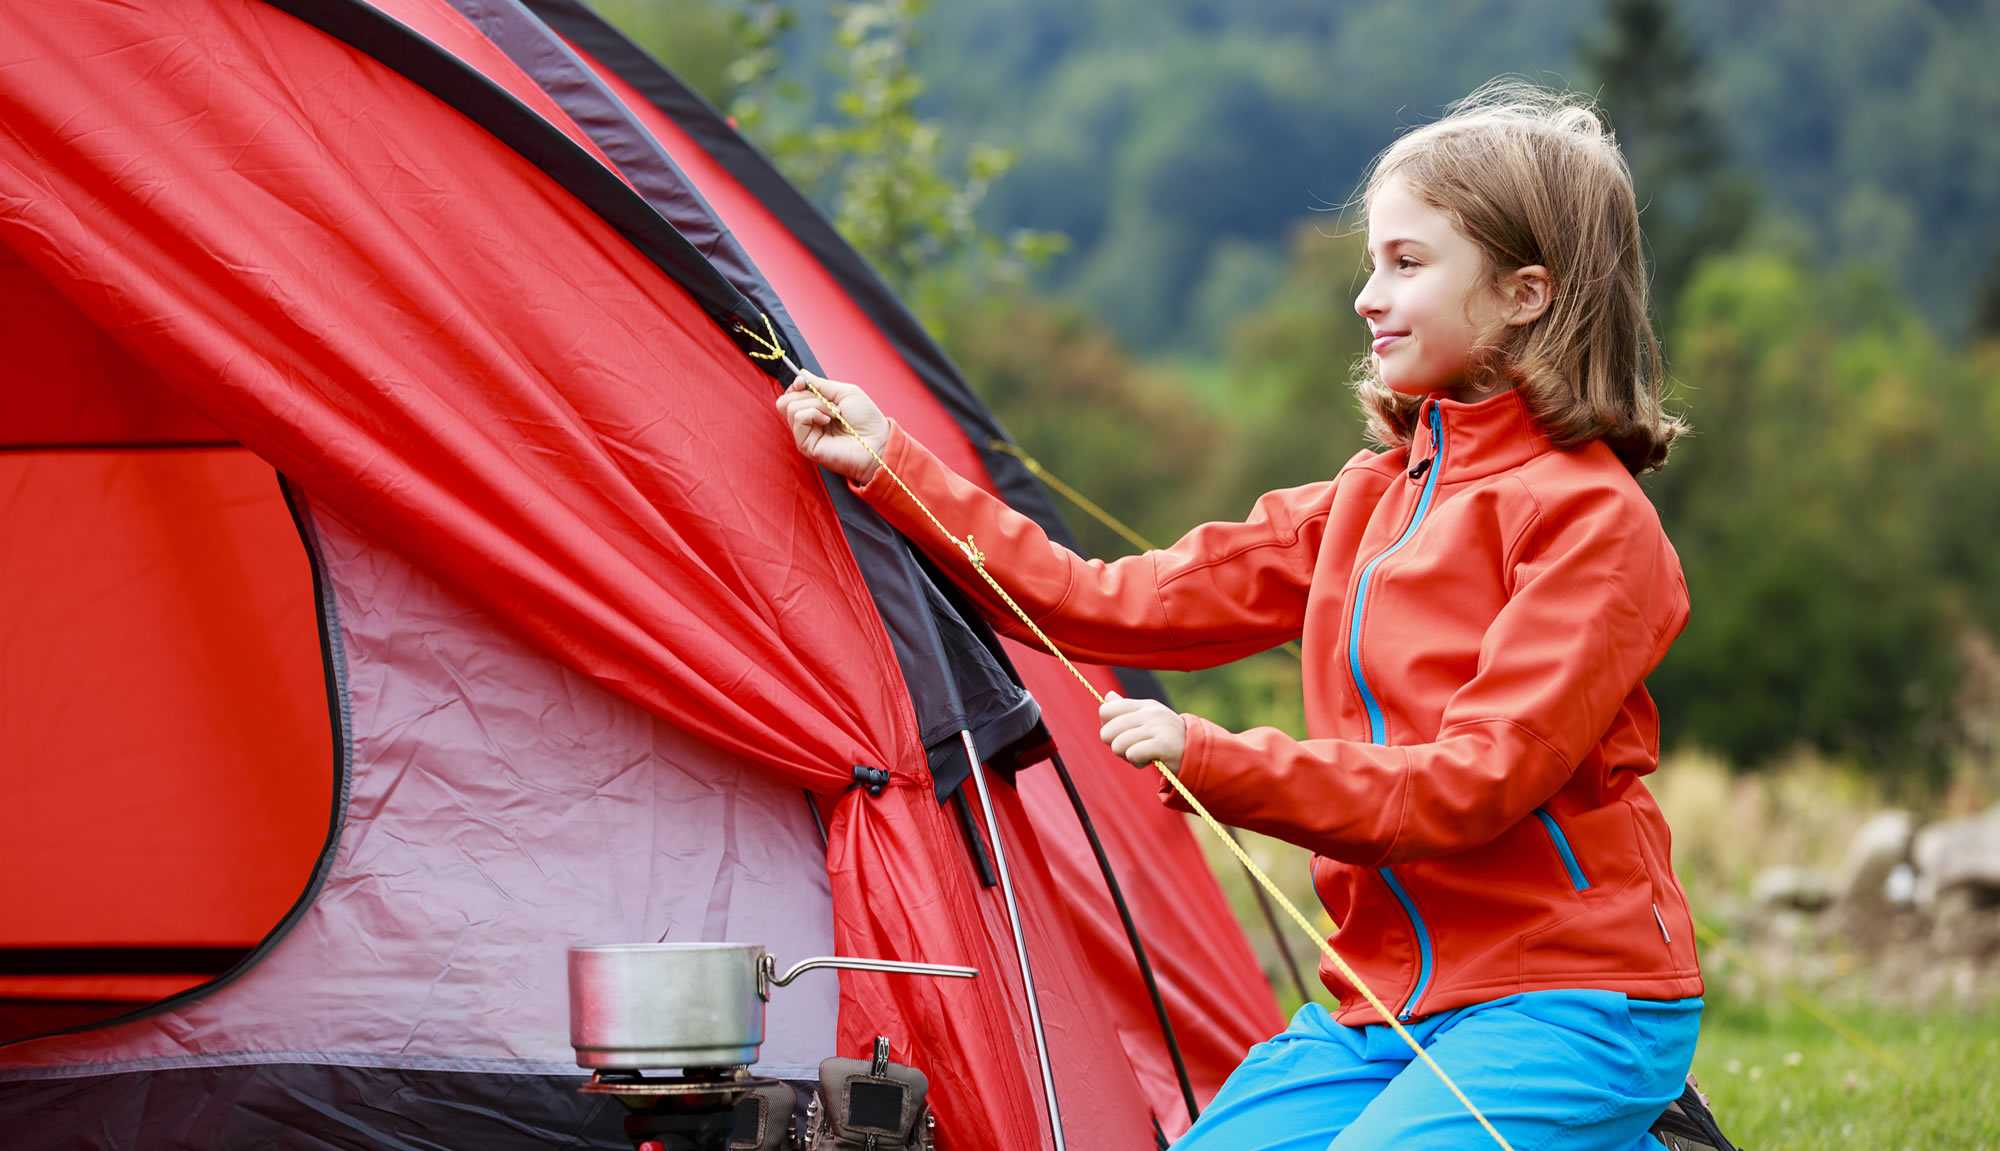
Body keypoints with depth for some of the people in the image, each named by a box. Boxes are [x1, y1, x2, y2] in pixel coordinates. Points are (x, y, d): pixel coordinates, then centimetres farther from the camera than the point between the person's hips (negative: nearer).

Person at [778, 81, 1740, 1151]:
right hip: (1382, 1006, 7)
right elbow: (1112, 606, 11)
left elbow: (1472, 783, -19)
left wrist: (1211, 758, -22)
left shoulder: (1590, 521, -11)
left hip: (1565, 1007, -7)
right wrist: (888, 465, 10)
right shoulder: (1371, 502, 13)